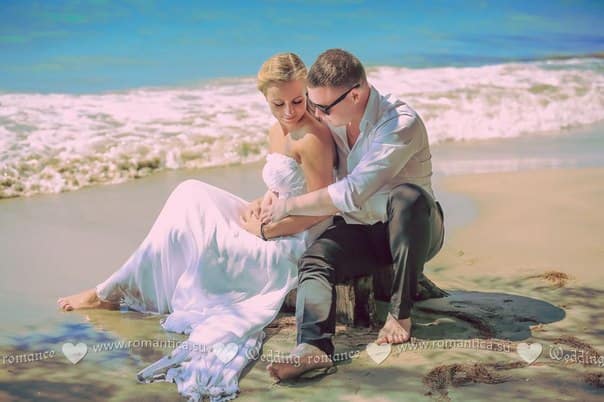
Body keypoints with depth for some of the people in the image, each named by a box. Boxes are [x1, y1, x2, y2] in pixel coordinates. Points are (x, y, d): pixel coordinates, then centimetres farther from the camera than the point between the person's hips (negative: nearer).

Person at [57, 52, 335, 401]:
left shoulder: (312, 137, -18)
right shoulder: (277, 132, 10)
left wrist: (264, 231, -14)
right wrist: (261, 203, -1)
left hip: (292, 246, -9)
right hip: (273, 231, 9)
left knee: (186, 231, -9)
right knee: (191, 194, -1)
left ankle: (111, 294, 8)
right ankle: (115, 290, -1)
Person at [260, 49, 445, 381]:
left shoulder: (401, 123, -24)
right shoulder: (333, 120, -1)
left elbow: (352, 194, -30)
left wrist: (289, 206, -20)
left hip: (410, 230, -5)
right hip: (359, 232, 5)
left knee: (408, 195, -38)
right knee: (314, 259, -25)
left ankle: (400, 312, -24)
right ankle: (312, 346, -47)